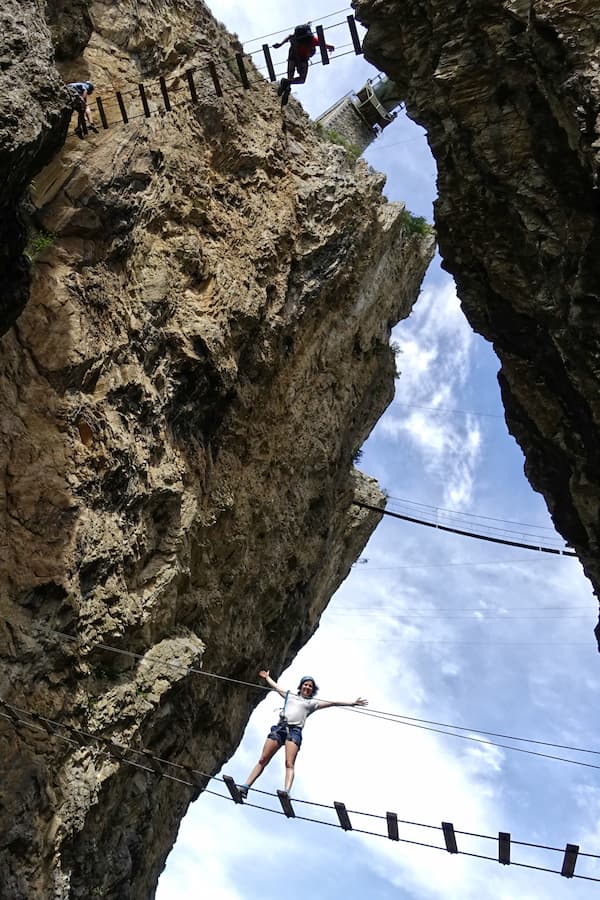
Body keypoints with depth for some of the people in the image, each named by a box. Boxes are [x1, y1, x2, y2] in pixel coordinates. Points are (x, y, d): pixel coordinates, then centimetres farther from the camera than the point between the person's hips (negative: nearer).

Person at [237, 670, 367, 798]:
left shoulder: (313, 703, 20)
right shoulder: (290, 695, 28)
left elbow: (333, 702, 16)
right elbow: (276, 686, 43)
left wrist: (353, 703, 12)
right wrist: (267, 677, 57)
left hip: (294, 731, -2)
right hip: (280, 727, 2)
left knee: (289, 764, -21)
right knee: (262, 760, -6)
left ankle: (286, 793, -38)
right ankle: (245, 787, -10)